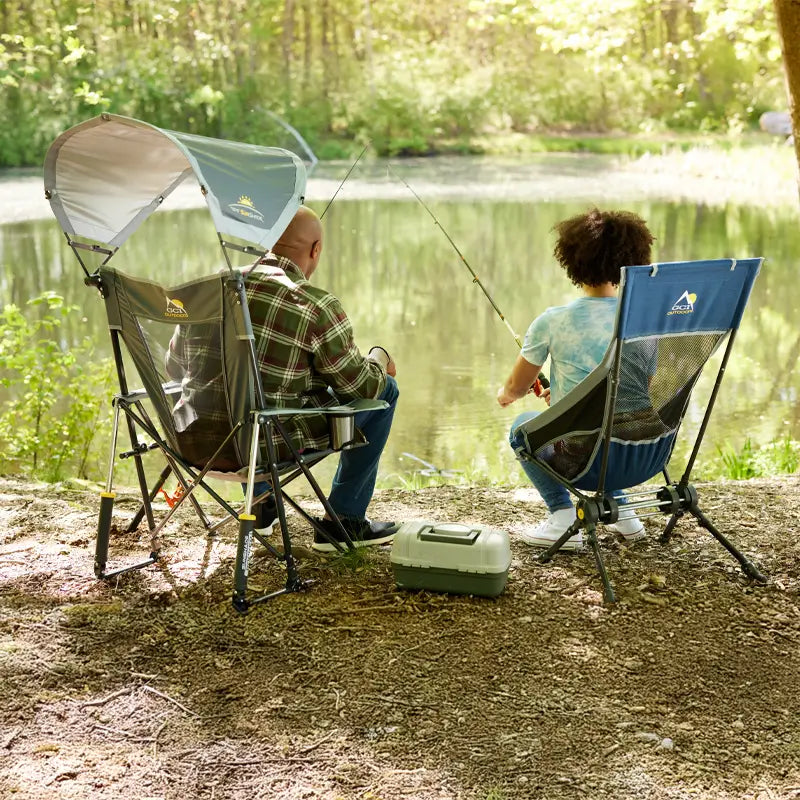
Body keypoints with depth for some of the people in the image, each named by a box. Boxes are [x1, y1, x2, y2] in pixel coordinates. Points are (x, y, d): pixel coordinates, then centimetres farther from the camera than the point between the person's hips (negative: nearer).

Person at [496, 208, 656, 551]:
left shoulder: (553, 321, -8)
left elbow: (516, 388, 5)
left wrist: (505, 394, 32)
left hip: (587, 461, -5)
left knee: (522, 425, 26)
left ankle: (562, 516, 10)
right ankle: (620, 509, 28)